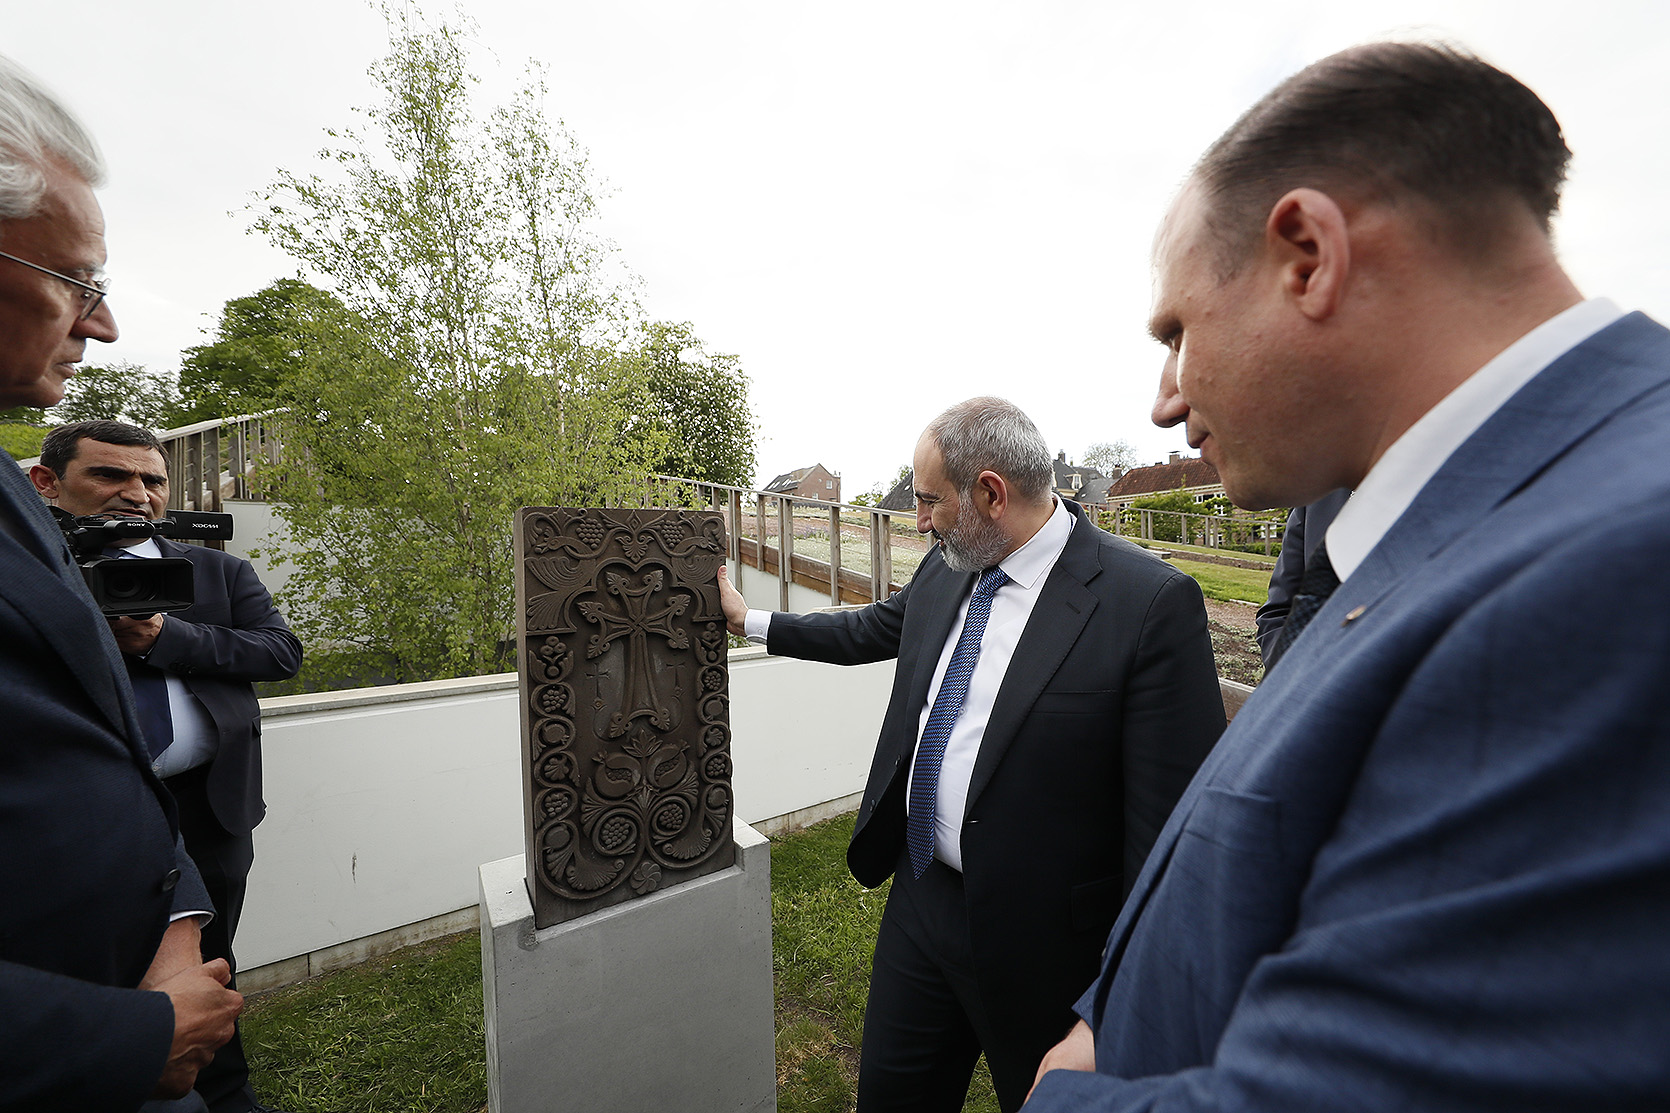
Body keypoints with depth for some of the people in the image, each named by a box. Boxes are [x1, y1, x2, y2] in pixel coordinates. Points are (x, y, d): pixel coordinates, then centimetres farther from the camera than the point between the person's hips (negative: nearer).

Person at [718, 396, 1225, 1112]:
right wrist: (750, 620, 21)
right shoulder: (945, 568, -2)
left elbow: (1169, 821, -20)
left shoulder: (1150, 603, -23)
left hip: (1041, 941, -5)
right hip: (921, 896, 6)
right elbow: (875, 629, 16)